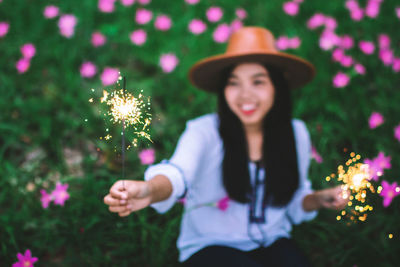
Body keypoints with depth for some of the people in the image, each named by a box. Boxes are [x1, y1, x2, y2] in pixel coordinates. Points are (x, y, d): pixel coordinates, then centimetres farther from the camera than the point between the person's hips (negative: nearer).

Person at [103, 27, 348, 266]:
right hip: (210, 246, -3)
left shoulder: (296, 133, -2)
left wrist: (318, 199, -10)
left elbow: (294, 203, 10)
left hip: (272, 244, 4)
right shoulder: (205, 131, -15)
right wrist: (150, 191, -56)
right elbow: (178, 174, -36)